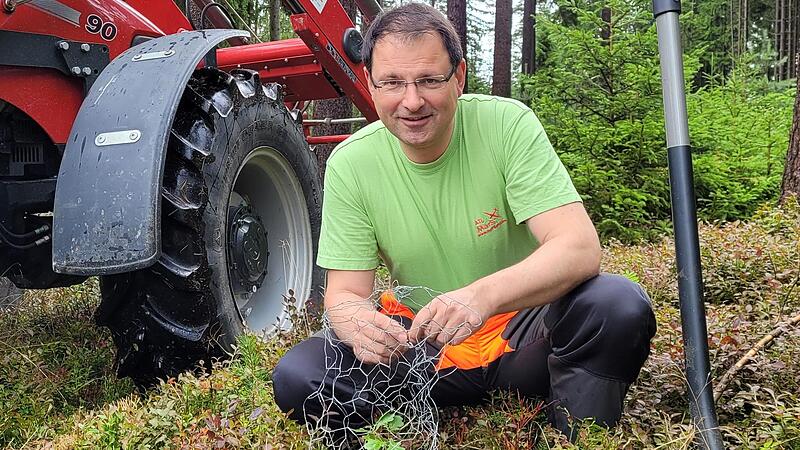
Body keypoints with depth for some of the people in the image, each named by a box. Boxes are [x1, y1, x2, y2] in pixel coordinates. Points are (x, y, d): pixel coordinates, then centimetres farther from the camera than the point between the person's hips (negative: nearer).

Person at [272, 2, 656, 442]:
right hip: (418, 344, 2)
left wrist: (482, 295, -43)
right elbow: (344, 291, -7)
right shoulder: (350, 164, -9)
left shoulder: (509, 124, -15)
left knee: (620, 306, -29)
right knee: (297, 378, -21)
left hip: (520, 330, -1)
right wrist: (358, 321, -34)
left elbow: (581, 249, -24)